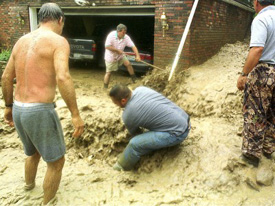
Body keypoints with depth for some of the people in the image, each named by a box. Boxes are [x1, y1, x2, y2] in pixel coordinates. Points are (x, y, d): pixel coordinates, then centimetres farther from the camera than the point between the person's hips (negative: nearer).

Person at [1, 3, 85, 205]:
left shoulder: (22, 41, 12)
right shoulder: (59, 42, -11)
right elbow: (62, 78, -27)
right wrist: (76, 115, -22)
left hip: (20, 111, 8)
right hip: (40, 113, -8)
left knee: (34, 152, 35)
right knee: (56, 161, 13)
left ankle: (29, 184, 60)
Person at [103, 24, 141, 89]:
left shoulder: (126, 37, -14)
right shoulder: (111, 35, -24)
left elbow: (133, 46, -18)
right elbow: (107, 46, -29)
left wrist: (137, 56, -31)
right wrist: (118, 50, -26)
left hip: (120, 55, 4)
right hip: (111, 56, -4)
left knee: (128, 64, -11)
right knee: (108, 72, 1)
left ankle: (134, 79, 8)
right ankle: (105, 87, 13)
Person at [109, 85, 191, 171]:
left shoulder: (127, 115, -16)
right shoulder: (140, 89, 2)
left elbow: (135, 133, 6)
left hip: (178, 133, -9)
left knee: (135, 143, -14)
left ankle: (122, 166, 12)